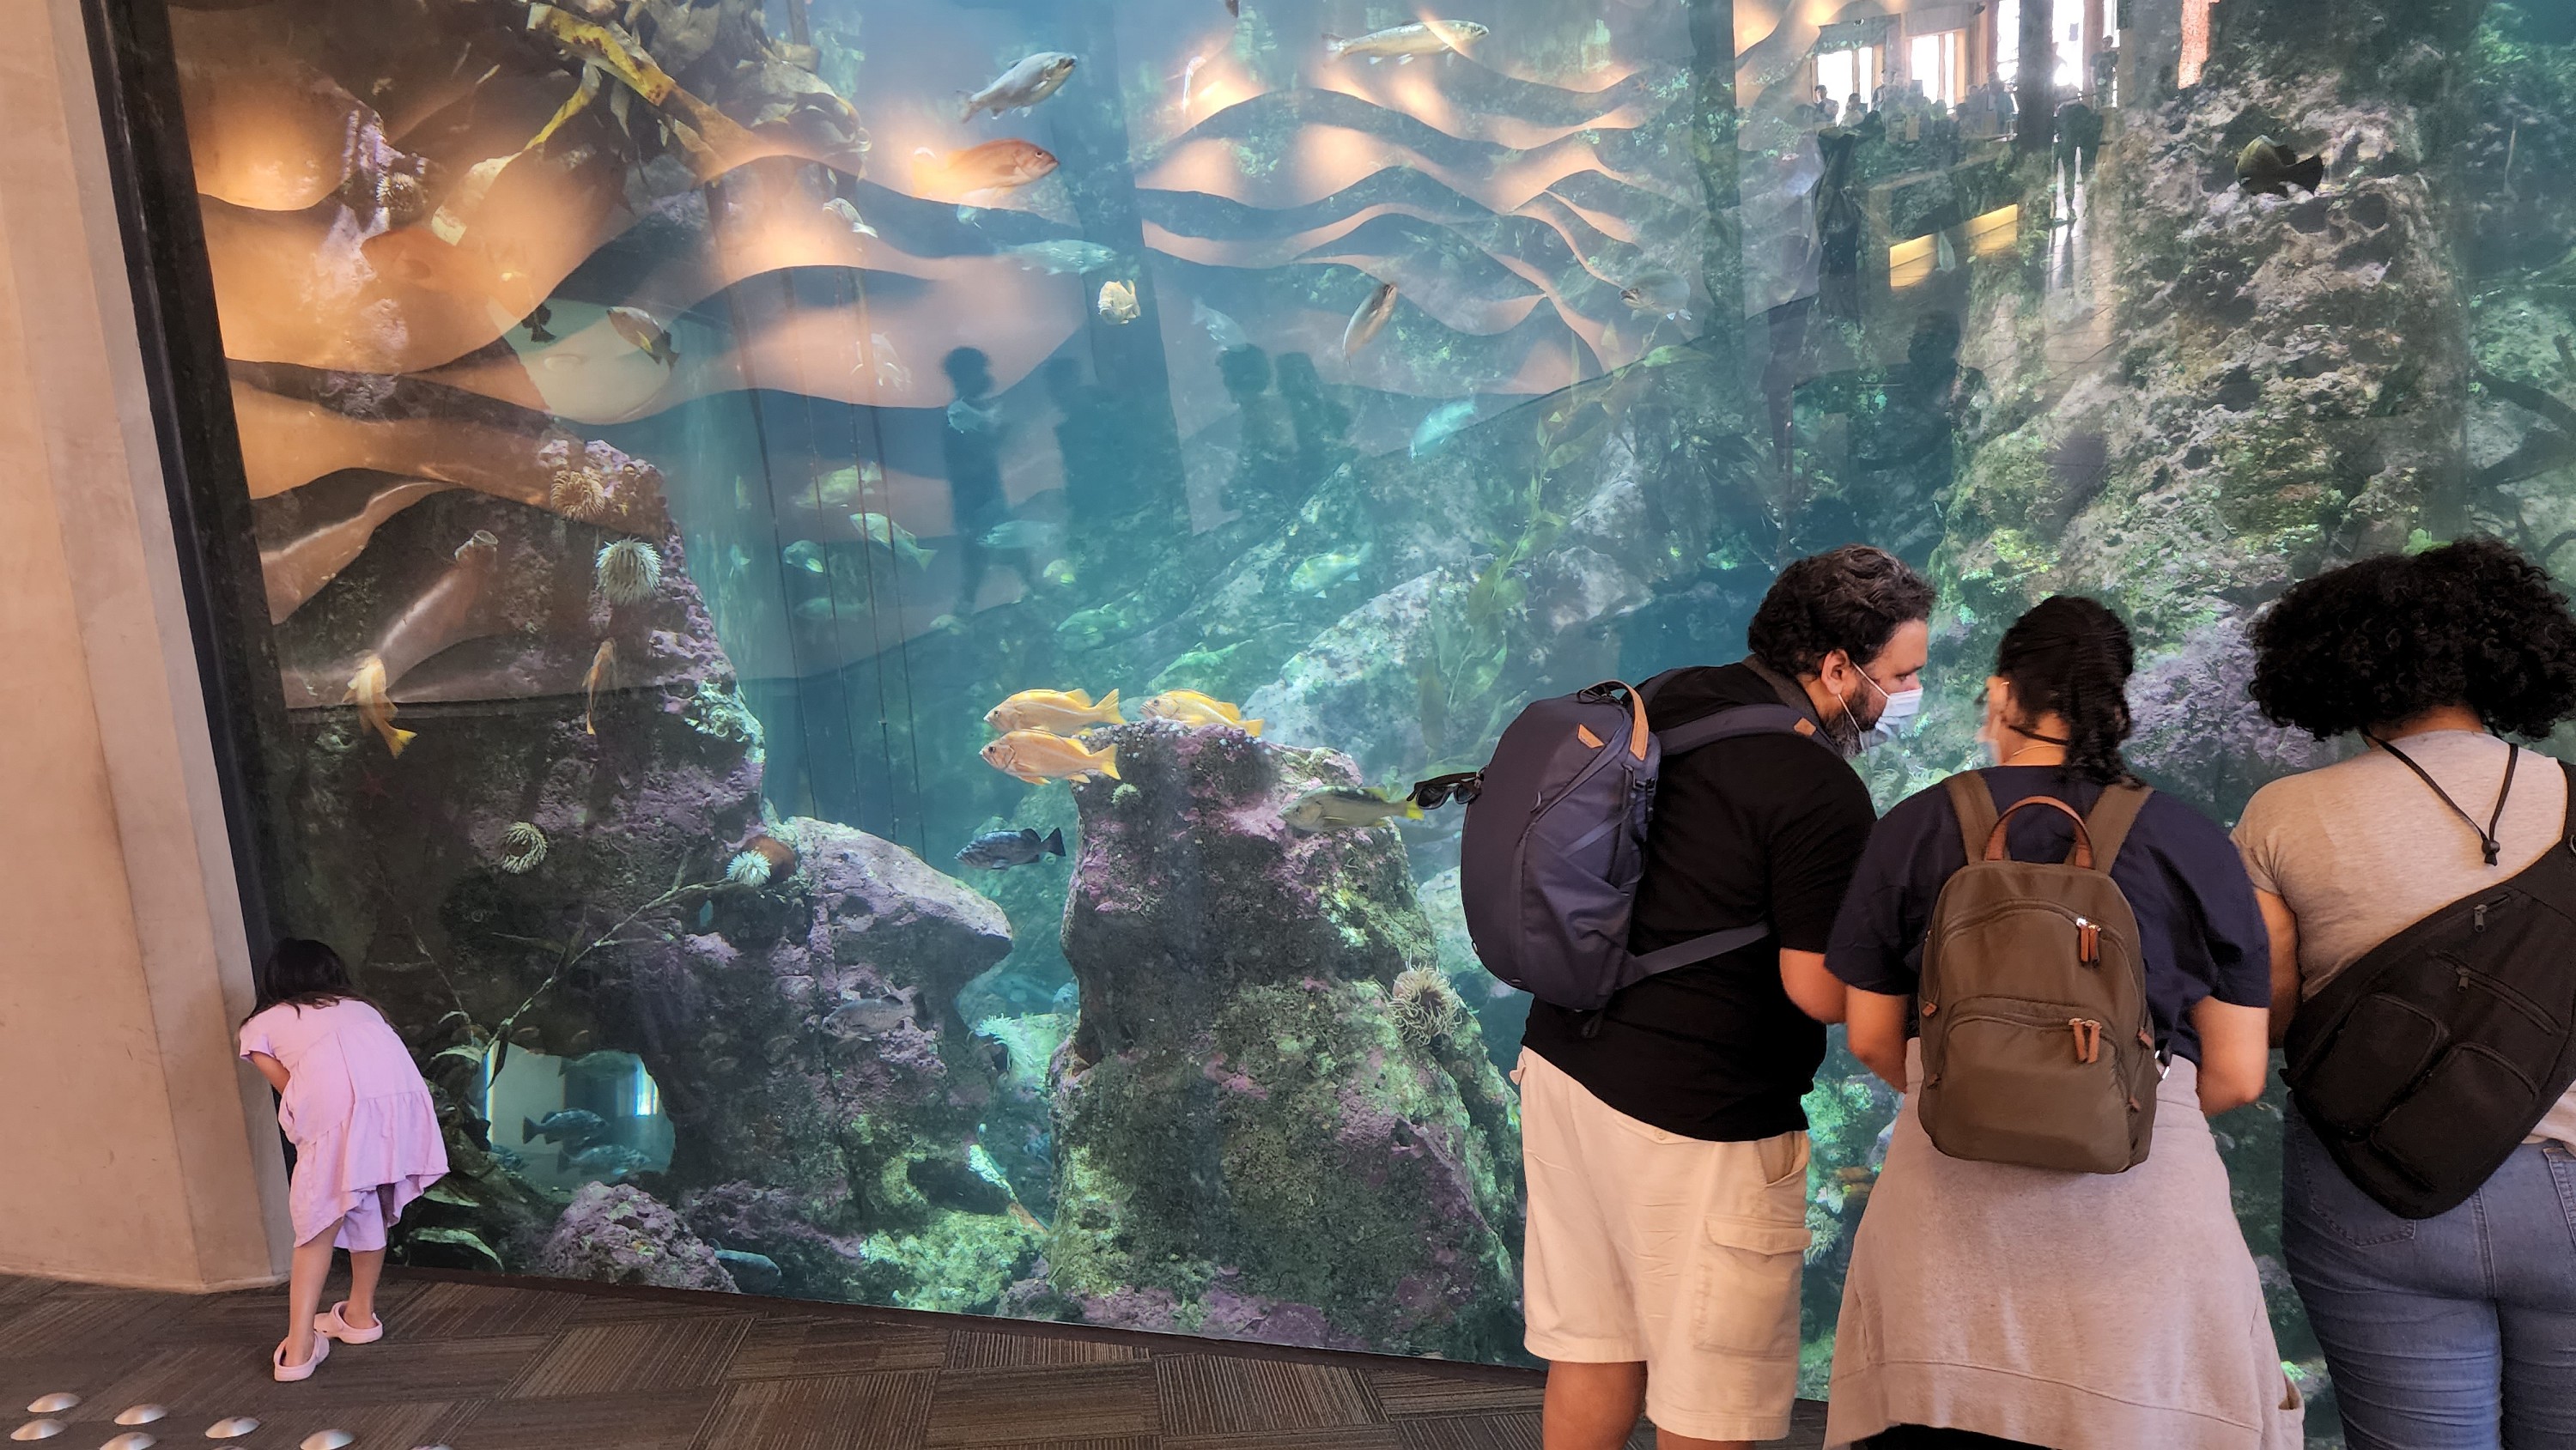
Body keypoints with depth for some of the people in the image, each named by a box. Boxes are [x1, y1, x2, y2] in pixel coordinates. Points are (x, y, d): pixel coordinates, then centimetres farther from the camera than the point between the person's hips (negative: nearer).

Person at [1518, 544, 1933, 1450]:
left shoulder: (1663, 702, 5)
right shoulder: (1823, 795, -19)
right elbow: (1821, 993, -18)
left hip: (1563, 1063, 8)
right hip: (1693, 1115, -8)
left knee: (1593, 1346, 20)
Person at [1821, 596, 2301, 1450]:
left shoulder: (1913, 829, 0)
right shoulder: (2191, 842, 0)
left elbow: (1872, 1039, 5)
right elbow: (2237, 1076, 3)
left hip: (1948, 1203, 0)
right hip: (2142, 1211, 0)